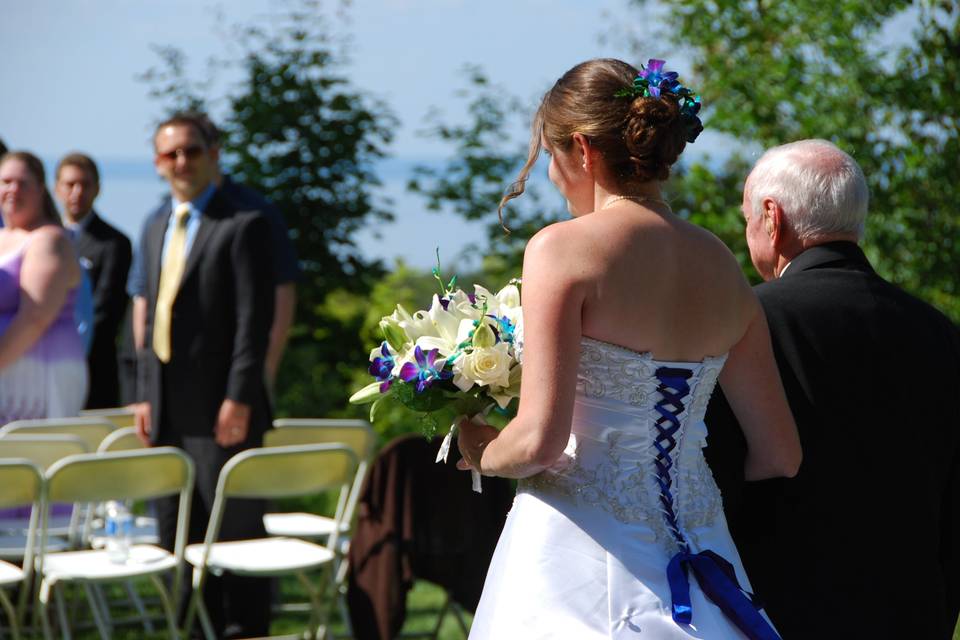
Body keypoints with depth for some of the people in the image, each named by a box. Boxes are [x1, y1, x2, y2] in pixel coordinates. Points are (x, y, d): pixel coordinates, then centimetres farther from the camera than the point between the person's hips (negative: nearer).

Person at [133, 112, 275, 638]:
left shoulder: (242, 225, -7)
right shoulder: (156, 229, 16)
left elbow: (255, 318, -12)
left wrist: (240, 398, -18)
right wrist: (145, 394, 11)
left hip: (219, 408, -7)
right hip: (168, 410, 8)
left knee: (237, 531, -1)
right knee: (177, 535, 11)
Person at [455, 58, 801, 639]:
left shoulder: (564, 248, -11)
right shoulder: (722, 267, 7)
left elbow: (539, 441, -18)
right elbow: (779, 455, 9)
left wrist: (483, 455, 4)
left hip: (585, 546, -6)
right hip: (694, 542, 6)